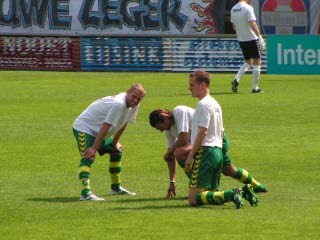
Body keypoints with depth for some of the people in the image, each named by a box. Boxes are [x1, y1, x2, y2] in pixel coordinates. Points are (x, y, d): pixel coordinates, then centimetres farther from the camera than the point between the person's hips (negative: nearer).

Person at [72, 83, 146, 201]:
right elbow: (105, 127, -32)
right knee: (88, 158, -28)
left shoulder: (134, 104, -2)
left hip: (98, 132, 11)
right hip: (84, 127, -11)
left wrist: (115, 142, 14)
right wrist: (94, 148, -30)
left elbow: (123, 124, 11)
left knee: (117, 150, 23)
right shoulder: (118, 104, -32)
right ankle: (85, 193, -43)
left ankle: (116, 188, 37)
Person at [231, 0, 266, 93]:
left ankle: (236, 79, -1)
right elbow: (253, 24, -23)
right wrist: (260, 37, -22)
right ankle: (255, 88, 4)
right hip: (252, 39, -7)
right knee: (257, 63, 3)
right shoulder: (248, 8, -14)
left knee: (248, 62, 20)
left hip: (241, 40, 7)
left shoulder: (233, 9, 7)